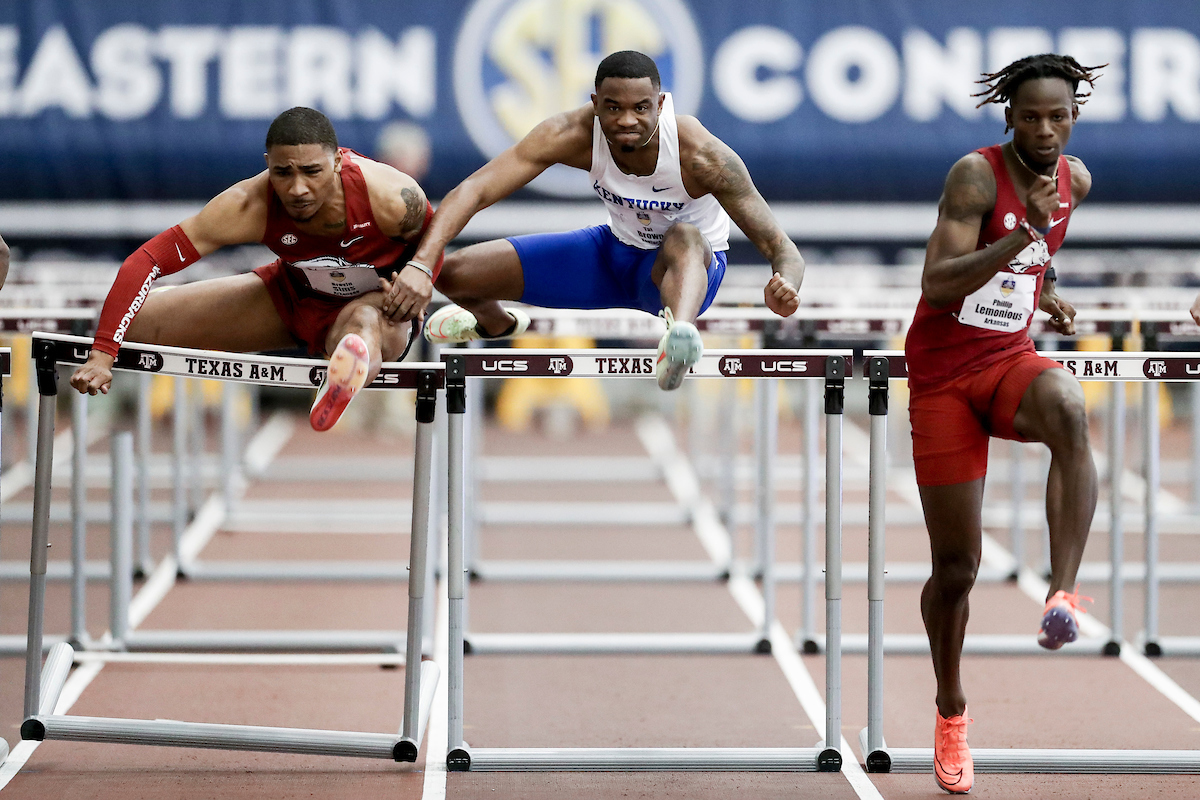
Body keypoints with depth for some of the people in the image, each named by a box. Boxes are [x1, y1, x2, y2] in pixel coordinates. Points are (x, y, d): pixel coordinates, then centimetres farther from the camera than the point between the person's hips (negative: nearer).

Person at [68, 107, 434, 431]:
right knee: (131, 324, -4)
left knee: (363, 324, -47)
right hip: (291, 295, 4)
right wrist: (102, 356, -36)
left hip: (376, 303, -4)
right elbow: (145, 261, -29)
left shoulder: (392, 198, -33)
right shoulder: (249, 207, -31)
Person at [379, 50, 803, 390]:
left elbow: (782, 251, -32)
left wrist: (784, 288, -57)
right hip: (615, 252, 4)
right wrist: (422, 264, -47)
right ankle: (497, 323, 35)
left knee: (685, 237, -42)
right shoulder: (576, 134, -26)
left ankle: (680, 331, -74)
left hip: (687, 268, -4)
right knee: (453, 272, -3)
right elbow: (473, 190, -31)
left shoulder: (700, 154, -33)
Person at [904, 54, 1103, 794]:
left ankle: (1064, 593, -39)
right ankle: (951, 711, 25)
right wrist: (1022, 236, -34)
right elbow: (936, 286, -26)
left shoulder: (1075, 179, 4)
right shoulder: (977, 175, -15)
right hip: (943, 377, -3)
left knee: (1068, 410, -37)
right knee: (956, 566, 2)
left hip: (1011, 361, 3)